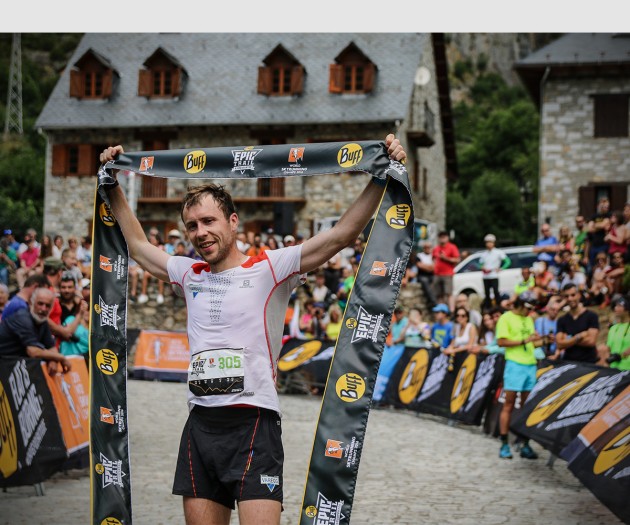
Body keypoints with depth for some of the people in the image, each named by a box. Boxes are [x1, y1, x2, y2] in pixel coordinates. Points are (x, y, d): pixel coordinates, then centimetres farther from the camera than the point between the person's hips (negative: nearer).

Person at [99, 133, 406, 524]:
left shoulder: (269, 268, -1)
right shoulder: (191, 275, 14)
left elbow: (341, 235, -8)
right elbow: (138, 245, 30)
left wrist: (381, 179, -15)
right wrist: (114, 188, 33)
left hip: (253, 422, -5)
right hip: (200, 426, 5)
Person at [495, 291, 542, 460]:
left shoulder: (529, 319, 19)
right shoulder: (506, 318, -3)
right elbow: (501, 341, -11)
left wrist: (541, 341, 4)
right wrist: (524, 341, -15)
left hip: (531, 365, 6)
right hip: (515, 365, -6)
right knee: (509, 404, -4)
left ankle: (525, 444, 8)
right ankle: (504, 445, 0)